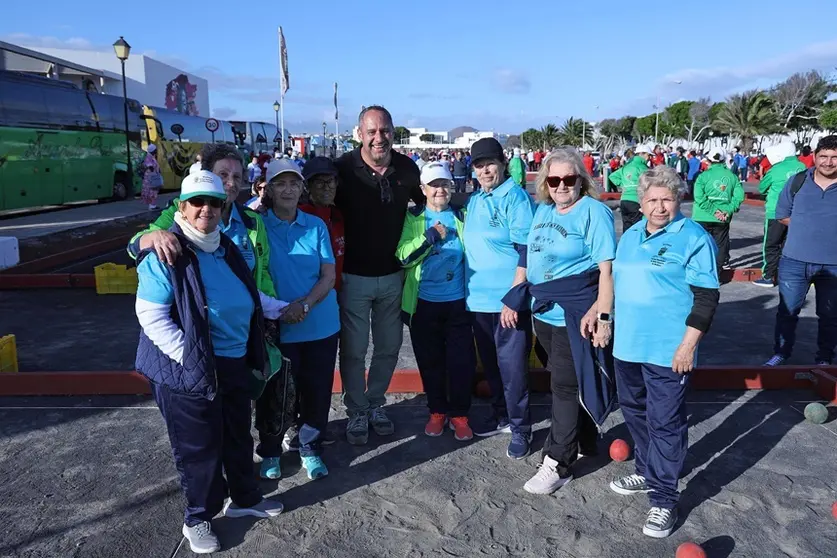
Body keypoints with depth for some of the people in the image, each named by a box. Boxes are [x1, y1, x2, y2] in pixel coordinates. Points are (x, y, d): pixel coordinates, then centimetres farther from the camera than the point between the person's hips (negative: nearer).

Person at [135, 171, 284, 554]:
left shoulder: (227, 249, 8)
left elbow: (247, 297, 23)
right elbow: (150, 315, -20)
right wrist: (189, 357, -22)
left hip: (234, 364, 7)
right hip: (188, 370, -7)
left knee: (238, 436, 21)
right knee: (199, 447, 7)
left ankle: (244, 498, 42)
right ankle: (197, 519, 28)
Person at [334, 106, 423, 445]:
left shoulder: (407, 168, -2)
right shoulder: (343, 169, -13)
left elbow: (424, 203, 15)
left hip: (392, 274, 4)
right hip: (354, 275, -3)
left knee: (389, 347, 14)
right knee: (353, 350, 6)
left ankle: (375, 404, 34)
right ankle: (356, 412, 25)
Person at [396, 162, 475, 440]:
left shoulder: (462, 216, 6)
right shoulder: (413, 218, 2)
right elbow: (403, 257, -8)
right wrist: (430, 237, -17)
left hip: (458, 301, 1)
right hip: (424, 302, 0)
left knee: (461, 360, 3)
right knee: (430, 360, 10)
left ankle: (459, 414, 19)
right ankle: (437, 411, 27)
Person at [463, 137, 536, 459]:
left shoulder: (515, 197, -10)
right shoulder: (473, 201, 12)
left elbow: (525, 251, -15)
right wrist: (468, 291, 15)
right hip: (479, 299, 7)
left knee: (512, 366, 0)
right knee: (490, 364, 17)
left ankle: (520, 428, 15)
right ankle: (501, 416, 34)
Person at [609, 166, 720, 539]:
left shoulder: (694, 238, -10)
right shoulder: (630, 236, 11)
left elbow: (706, 297, -13)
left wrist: (688, 345, -17)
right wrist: (615, 330, 20)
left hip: (668, 351, -7)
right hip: (627, 346, 7)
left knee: (665, 423, 0)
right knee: (635, 412, 19)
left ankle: (664, 500, 12)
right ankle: (647, 473, 39)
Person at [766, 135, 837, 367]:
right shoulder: (798, 182, -2)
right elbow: (783, 215, 9)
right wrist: (806, 229, -1)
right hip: (794, 261, 1)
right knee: (787, 310, 11)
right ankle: (781, 353, 27)